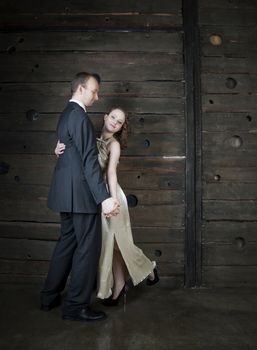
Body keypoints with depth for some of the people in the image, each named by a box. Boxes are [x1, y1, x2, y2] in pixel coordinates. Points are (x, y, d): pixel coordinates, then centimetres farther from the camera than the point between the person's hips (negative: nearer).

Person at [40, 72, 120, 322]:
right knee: (88, 246, 0)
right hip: (80, 192, -10)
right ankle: (76, 306, 10)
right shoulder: (80, 116, -15)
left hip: (67, 191, 10)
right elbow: (89, 160, -22)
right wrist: (104, 197, -24)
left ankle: (50, 297, 28)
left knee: (67, 242, 17)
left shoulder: (67, 113, 16)